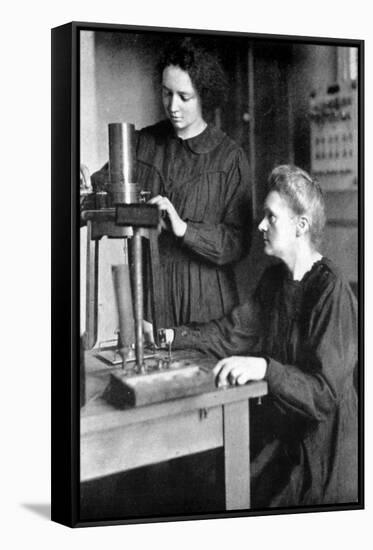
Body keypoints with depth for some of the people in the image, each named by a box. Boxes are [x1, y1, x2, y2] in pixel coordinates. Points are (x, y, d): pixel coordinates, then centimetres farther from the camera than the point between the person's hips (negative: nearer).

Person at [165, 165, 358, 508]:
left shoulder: (332, 291, -19)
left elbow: (326, 394, -25)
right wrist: (170, 336, 0)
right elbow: (233, 333, 11)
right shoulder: (275, 279, 9)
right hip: (278, 427, 7)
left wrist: (265, 368, -38)